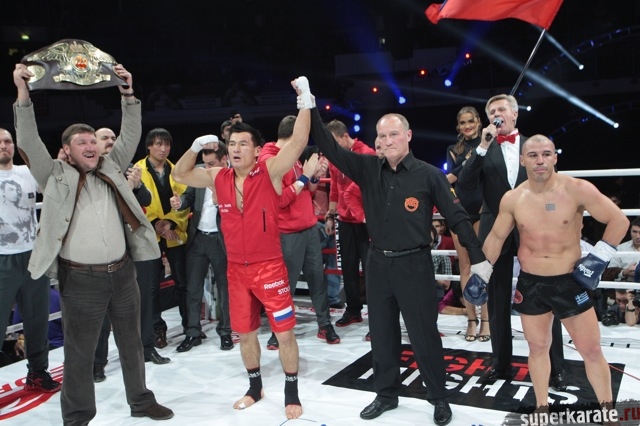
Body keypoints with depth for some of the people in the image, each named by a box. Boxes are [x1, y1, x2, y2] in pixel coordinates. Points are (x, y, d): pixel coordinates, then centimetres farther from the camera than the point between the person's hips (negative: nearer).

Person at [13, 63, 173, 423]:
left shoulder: (111, 168, 10)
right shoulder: (56, 176, 1)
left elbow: (131, 136, 6)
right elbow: (29, 142, -8)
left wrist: (128, 94, -1)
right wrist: (23, 96, -16)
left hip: (122, 272, 4)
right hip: (81, 279, -4)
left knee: (132, 343, 17)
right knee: (80, 352, 7)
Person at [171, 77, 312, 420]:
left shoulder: (270, 172, -11)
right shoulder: (219, 178, 3)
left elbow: (298, 142, -23)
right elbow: (179, 175, 12)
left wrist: (305, 101, -30)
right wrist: (195, 147, -4)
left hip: (269, 266, -4)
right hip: (236, 269, 5)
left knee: (284, 332, 2)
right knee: (244, 332, 16)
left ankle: (291, 394, 21)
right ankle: (255, 388, 36)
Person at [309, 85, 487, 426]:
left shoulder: (429, 175, -8)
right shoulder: (367, 169, 1)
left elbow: (457, 217, -5)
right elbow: (330, 148, -2)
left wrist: (478, 258, -7)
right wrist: (309, 108, -10)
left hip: (414, 264, -4)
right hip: (377, 263, 4)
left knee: (424, 335, 6)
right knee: (381, 333, 15)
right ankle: (386, 394, 34)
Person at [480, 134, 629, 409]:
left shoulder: (577, 190, -13)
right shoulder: (512, 199, -4)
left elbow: (619, 221, -6)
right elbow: (496, 237, 8)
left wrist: (599, 257, -10)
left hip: (570, 282, -2)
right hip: (530, 284, 2)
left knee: (592, 351, 7)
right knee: (538, 348, 14)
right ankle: (542, 407, 32)